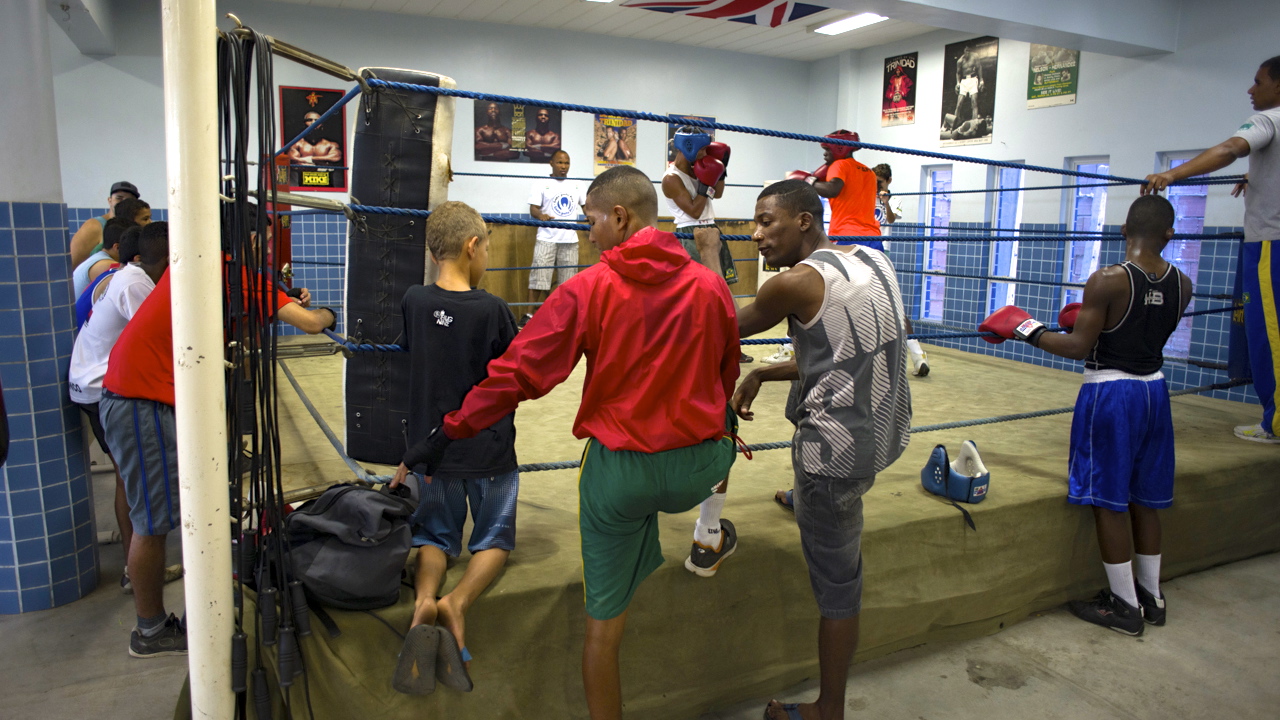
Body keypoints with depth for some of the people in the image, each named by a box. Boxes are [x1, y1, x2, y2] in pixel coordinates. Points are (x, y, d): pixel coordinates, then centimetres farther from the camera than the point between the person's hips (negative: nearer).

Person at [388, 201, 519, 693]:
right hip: (489, 450, -3)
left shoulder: (414, 301, -5)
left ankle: (424, 597, -12)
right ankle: (459, 601, -12)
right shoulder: (493, 310, -17)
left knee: (436, 534, 18)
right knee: (494, 538, 15)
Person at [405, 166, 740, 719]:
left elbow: (518, 372, -12)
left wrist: (453, 428, -1)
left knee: (604, 619, 14)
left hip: (620, 470, -2)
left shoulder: (587, 289, -11)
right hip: (699, 469, 3)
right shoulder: (710, 285, -2)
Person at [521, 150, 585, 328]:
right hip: (547, 238, -4)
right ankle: (530, 313, 0)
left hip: (570, 239, 4)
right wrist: (541, 215, -27)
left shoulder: (576, 185, 14)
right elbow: (533, 208, -6)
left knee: (567, 277, 6)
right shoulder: (541, 184, 2)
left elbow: (586, 205, 23)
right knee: (539, 275, -7)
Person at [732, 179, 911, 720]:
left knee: (836, 585, 6)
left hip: (838, 449, -8)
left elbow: (729, 325, 0)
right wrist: (761, 374, 12)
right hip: (889, 430, 8)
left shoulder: (798, 282, -18)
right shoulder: (876, 261, 6)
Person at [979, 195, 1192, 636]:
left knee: (1109, 501, 5)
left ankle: (1125, 606, 15)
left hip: (1109, 392, -6)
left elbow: (1078, 347, -17)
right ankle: (1151, 596, 31)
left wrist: (1025, 329, -8)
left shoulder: (1107, 281, -18)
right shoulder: (1181, 285, 1)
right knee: (1144, 499, 18)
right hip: (1153, 390, 7)